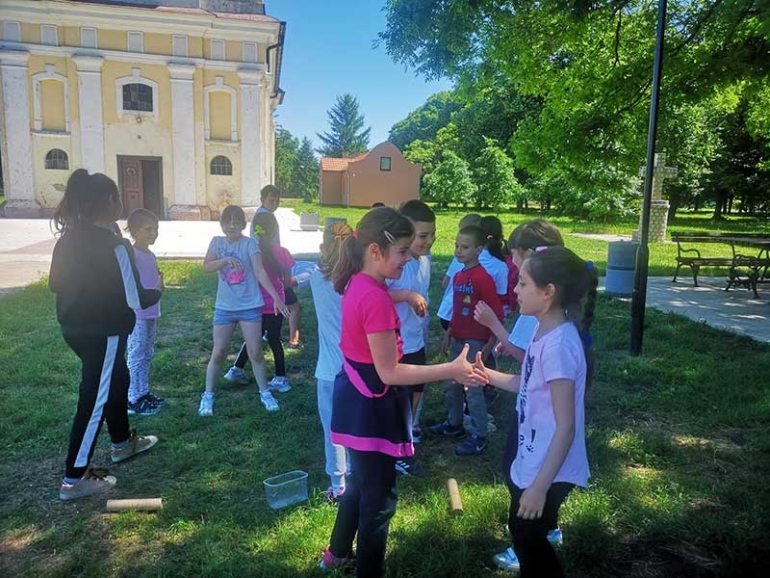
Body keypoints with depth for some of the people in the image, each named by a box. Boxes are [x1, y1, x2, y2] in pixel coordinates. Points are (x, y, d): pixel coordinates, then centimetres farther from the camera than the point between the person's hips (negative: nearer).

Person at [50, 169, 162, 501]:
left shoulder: (68, 238, 3)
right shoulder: (114, 245, -21)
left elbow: (55, 284, 13)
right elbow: (135, 300, -21)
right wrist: (157, 290, -1)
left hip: (74, 328, 9)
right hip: (103, 333, -9)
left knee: (117, 380, 26)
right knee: (94, 401, 2)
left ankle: (122, 443, 43)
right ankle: (74, 480, 11)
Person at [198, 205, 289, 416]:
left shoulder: (250, 244, -8)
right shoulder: (217, 242, 3)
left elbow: (260, 271, -19)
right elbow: (206, 267, -10)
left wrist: (276, 297, -30)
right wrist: (226, 259, -27)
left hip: (250, 307, -2)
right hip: (224, 308, 2)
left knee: (255, 352, 3)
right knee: (218, 354, 6)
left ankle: (265, 393, 20)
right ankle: (207, 396, 22)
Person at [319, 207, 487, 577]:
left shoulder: (358, 284, 2)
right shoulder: (376, 299, -27)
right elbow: (389, 372, -24)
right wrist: (451, 370, -22)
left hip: (356, 400, 10)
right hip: (370, 407, -10)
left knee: (361, 483, 29)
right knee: (379, 496, 11)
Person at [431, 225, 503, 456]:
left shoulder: (483, 279, -18)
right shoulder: (458, 276, 6)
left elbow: (496, 313, -17)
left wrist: (490, 343, -17)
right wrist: (449, 333, 15)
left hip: (475, 342, -8)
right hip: (458, 339, 8)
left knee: (473, 389, 0)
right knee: (453, 385, 18)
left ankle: (479, 437, 13)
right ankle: (454, 423, 36)